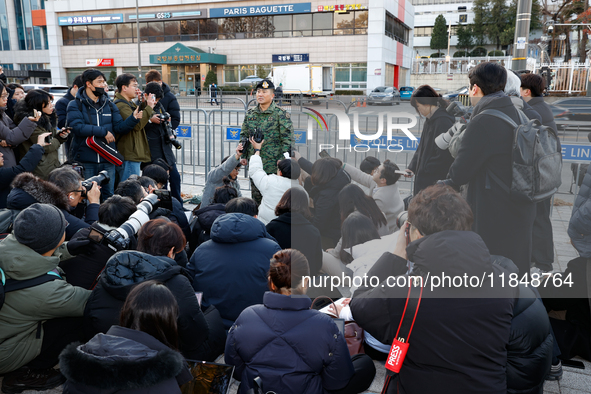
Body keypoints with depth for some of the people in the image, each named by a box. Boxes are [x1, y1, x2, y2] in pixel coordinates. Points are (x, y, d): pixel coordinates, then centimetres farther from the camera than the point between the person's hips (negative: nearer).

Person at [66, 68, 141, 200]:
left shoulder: (109, 105, 12)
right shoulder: (75, 105, -2)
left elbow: (119, 127, 4)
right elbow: (77, 127, -17)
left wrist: (133, 119, -14)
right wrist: (103, 132, -18)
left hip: (107, 160, 4)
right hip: (85, 160, -4)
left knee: (109, 196, 10)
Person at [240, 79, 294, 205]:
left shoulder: (281, 114, -5)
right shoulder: (250, 114, 11)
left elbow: (288, 139, -7)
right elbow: (244, 135, 18)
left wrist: (283, 159, -14)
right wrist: (243, 155, 9)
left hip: (273, 164, -5)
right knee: (256, 196, 13)